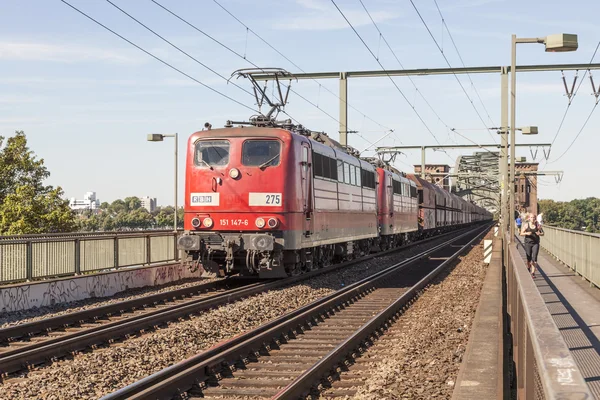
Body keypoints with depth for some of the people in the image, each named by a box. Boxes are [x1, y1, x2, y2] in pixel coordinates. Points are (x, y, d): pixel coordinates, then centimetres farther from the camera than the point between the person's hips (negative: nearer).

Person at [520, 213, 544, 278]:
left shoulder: (538, 225, 0)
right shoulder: (526, 225, -2)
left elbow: (542, 233, 8)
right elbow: (521, 233, 0)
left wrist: (539, 234, -14)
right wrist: (527, 233, -19)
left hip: (535, 243, 0)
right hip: (528, 243, 0)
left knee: (534, 258, -11)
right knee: (529, 258, 7)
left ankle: (533, 273, -12)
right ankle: (528, 268, 38)